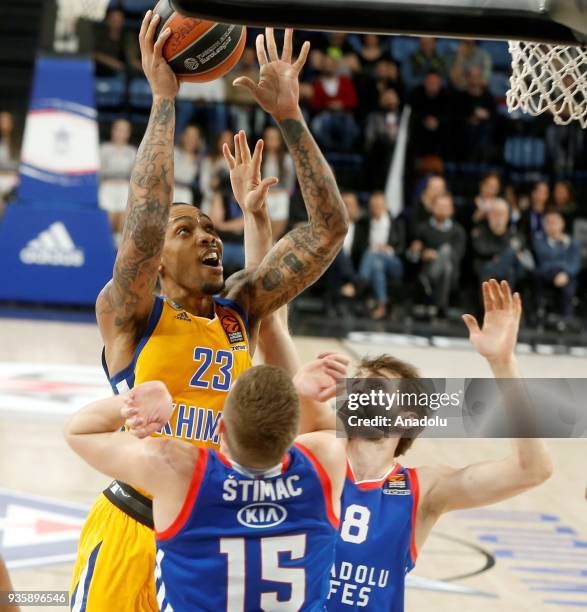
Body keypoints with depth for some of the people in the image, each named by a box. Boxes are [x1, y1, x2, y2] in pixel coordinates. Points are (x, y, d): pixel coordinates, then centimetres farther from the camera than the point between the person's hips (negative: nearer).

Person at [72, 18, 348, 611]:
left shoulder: (241, 307, 9)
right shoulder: (128, 316, -4)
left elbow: (329, 227, 5)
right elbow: (142, 224, -23)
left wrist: (289, 115, -4)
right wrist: (163, 99, -20)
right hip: (131, 534, -5)